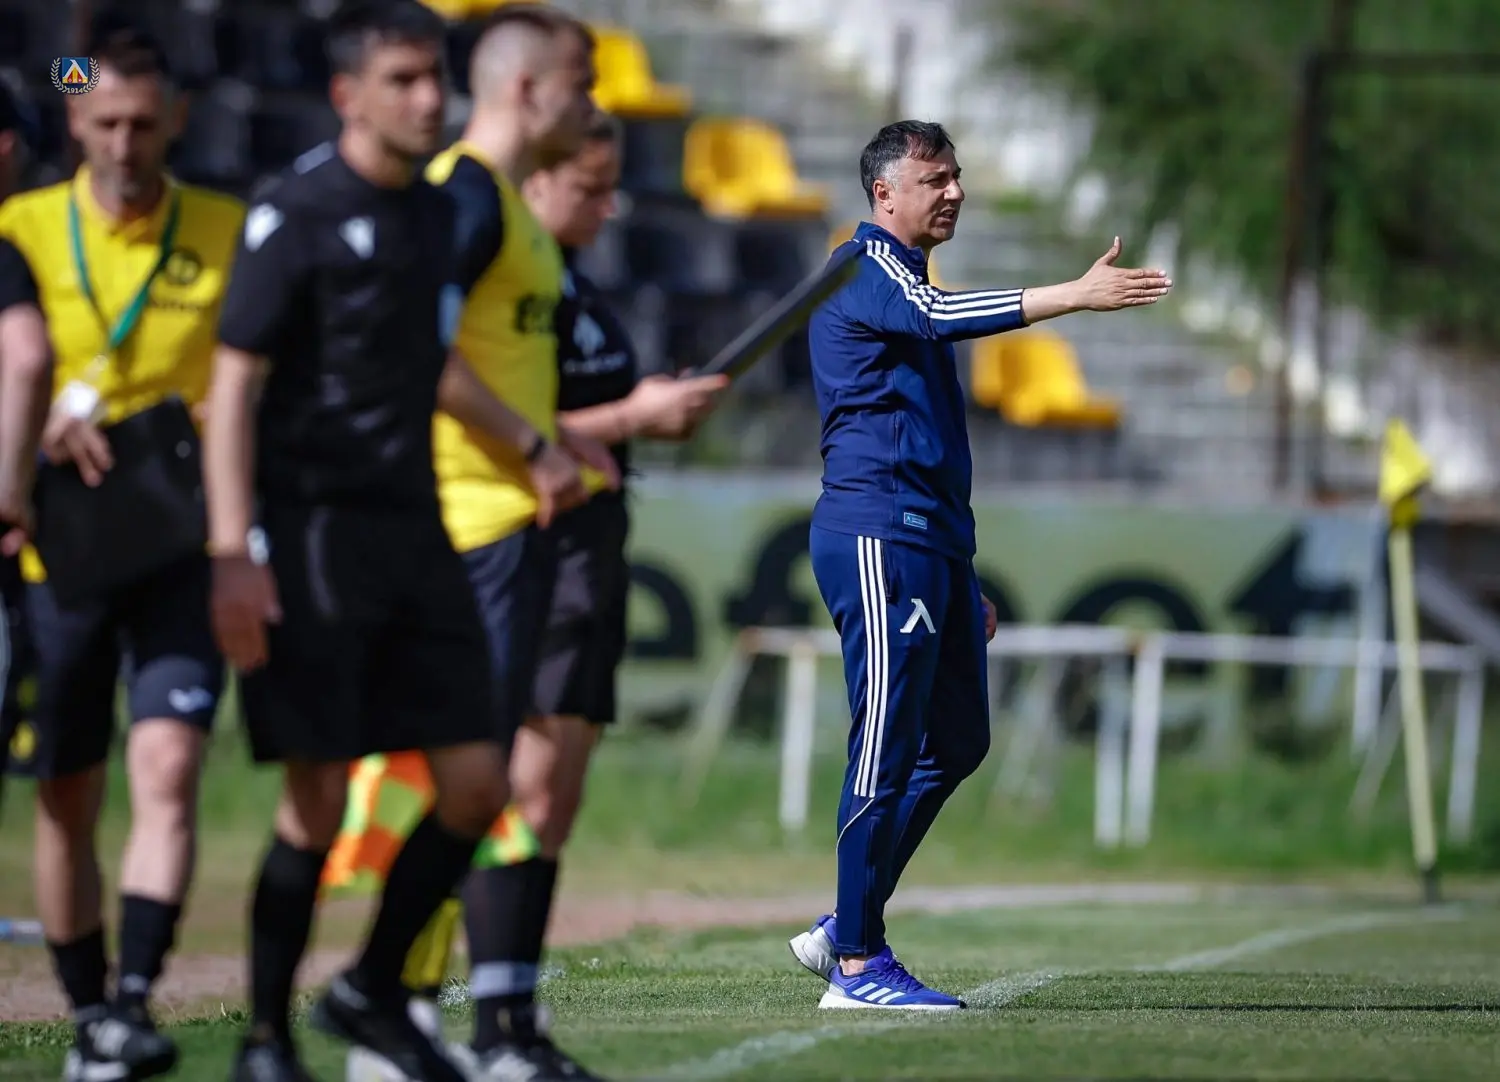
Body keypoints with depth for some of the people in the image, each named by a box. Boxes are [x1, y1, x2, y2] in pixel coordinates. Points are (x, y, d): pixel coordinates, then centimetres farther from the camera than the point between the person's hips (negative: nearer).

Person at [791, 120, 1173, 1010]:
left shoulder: (908, 286, 25)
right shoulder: (863, 268, -5)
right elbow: (936, 315, -28)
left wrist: (964, 582, 26)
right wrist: (1074, 296, -37)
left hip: (931, 540, 10)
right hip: (877, 536, -10)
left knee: (956, 741, 10)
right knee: (888, 745, -9)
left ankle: (845, 927, 17)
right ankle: (858, 965, -6)